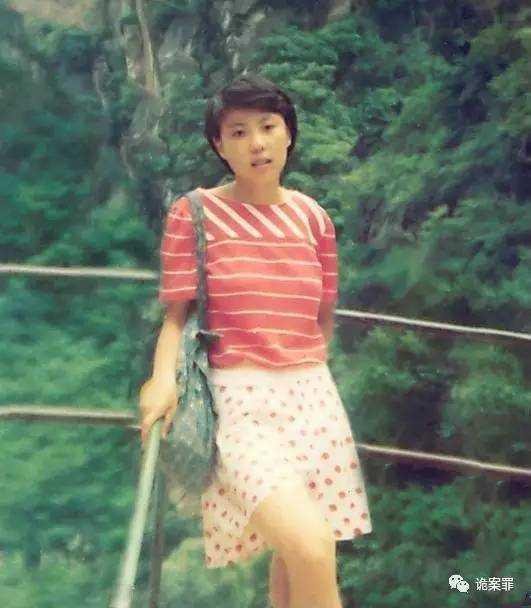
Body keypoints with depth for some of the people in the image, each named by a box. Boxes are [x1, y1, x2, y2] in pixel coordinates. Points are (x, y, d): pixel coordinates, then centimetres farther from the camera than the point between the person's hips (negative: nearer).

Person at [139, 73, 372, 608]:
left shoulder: (313, 218, 9)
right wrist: (164, 378, -21)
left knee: (295, 559, 9)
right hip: (240, 398, -5)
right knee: (311, 548, -24)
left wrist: (307, 376, 12)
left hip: (312, 395, 5)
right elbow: (176, 313, -5)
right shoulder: (194, 213, -3)